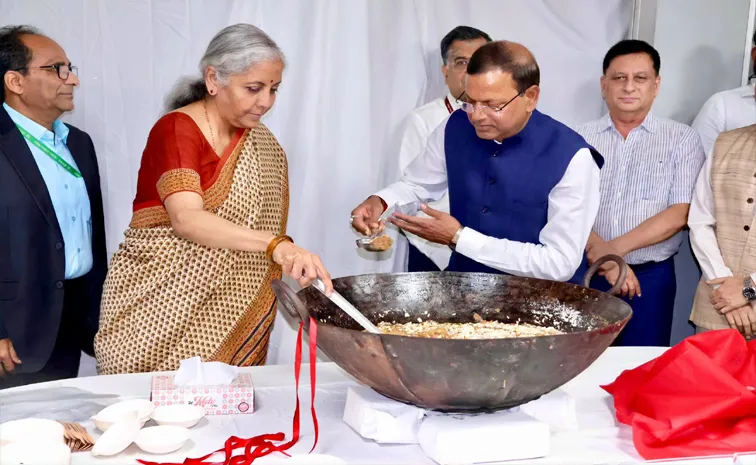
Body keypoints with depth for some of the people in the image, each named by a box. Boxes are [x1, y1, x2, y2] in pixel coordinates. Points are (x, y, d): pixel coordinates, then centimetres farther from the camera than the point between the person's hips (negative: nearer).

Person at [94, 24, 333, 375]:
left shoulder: (260, 144, 5)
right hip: (158, 301, -5)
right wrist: (277, 245, -41)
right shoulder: (175, 129, -15)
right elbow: (187, 219, -30)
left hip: (228, 305, 5)